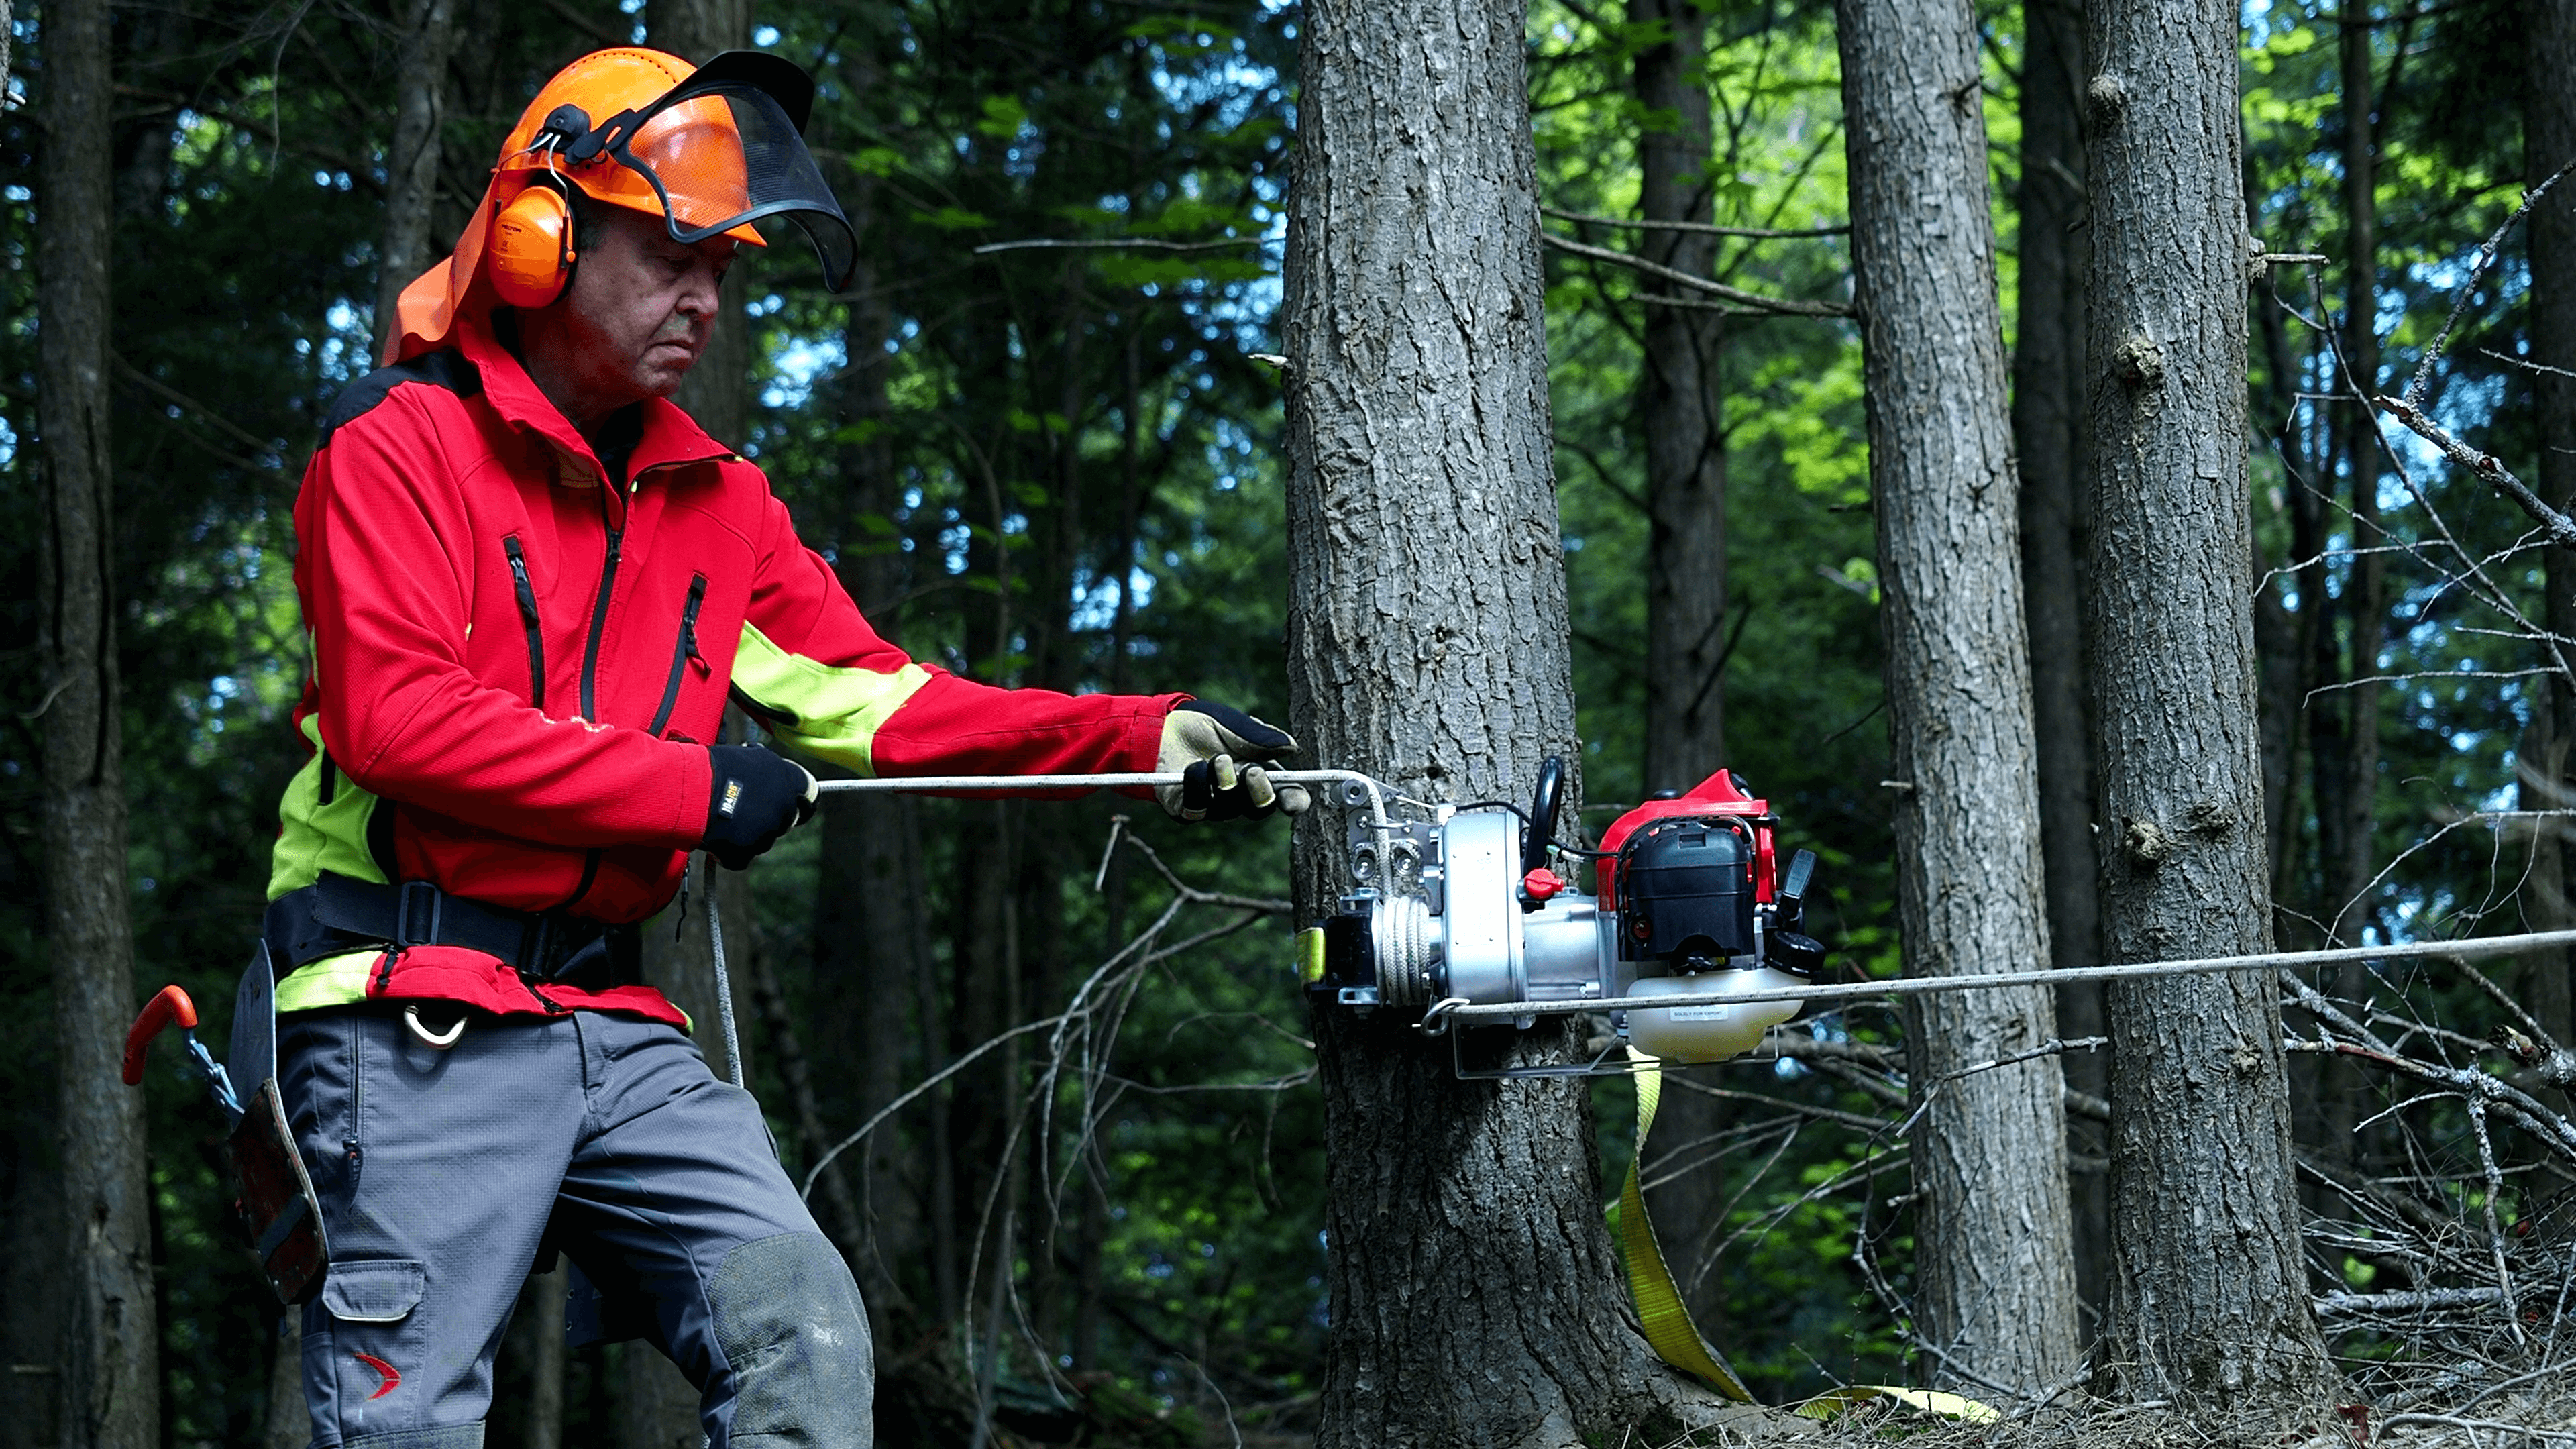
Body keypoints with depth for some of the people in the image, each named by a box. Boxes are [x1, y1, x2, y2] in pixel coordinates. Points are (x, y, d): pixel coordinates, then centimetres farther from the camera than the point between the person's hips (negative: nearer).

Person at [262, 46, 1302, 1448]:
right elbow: (395, 716, -15)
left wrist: (1143, 740, -2)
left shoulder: (717, 499, 17)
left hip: (616, 1025, 6)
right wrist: (693, 790, -13)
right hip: (419, 1023, -6)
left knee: (803, 1330, -8)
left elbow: (878, 700, 10)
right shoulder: (400, 446, -3)